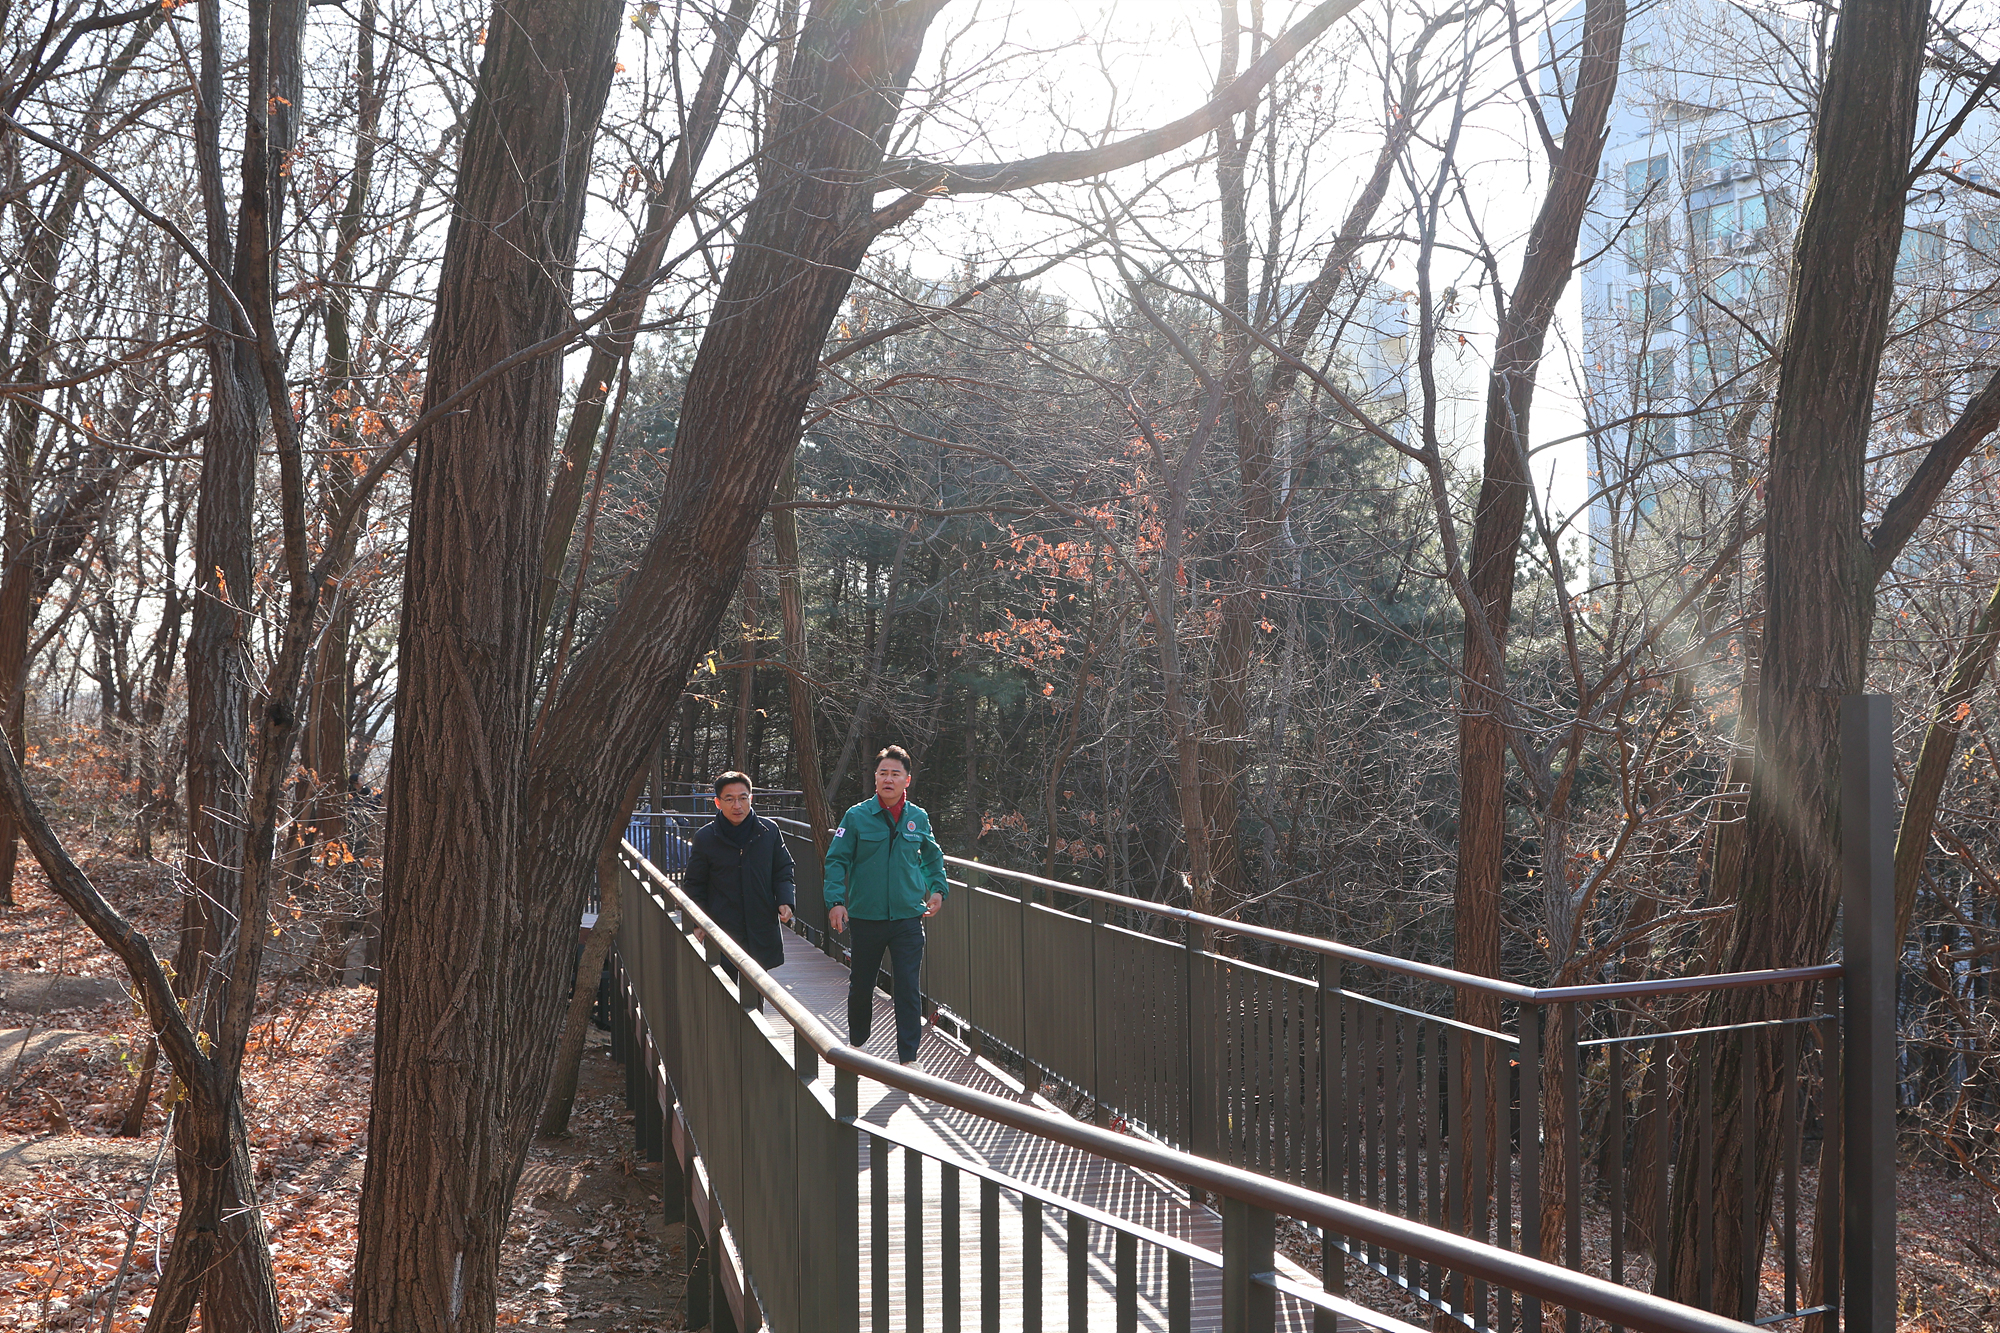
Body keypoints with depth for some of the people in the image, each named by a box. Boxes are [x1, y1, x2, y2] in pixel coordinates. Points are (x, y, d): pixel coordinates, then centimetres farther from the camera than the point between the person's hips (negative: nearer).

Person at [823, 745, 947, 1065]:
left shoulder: (919, 818, 3)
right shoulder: (856, 816, -5)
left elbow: (933, 857, 20)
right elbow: (836, 860, -4)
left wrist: (938, 888, 8)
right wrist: (835, 900, -15)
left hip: (908, 919, 1)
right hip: (865, 918, 0)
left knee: (908, 989, -2)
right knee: (861, 985, 15)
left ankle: (908, 1058, 6)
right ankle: (857, 1042, 38)